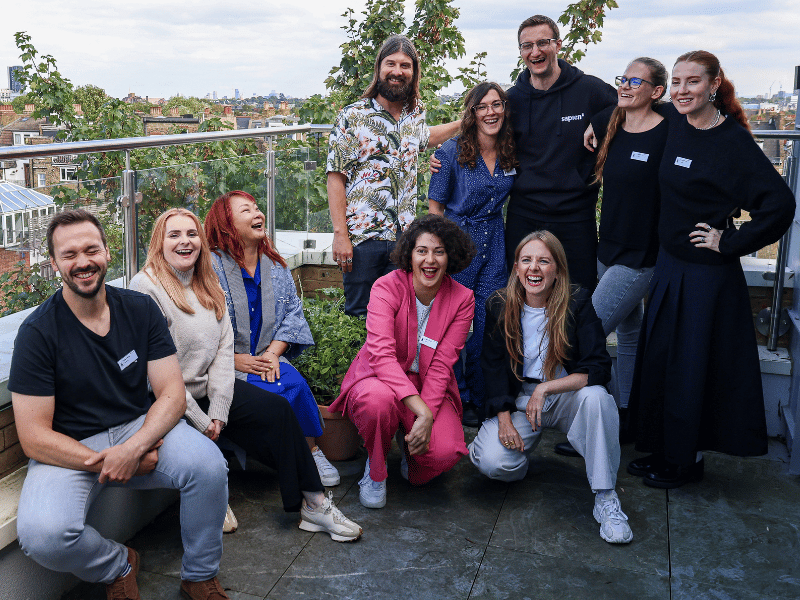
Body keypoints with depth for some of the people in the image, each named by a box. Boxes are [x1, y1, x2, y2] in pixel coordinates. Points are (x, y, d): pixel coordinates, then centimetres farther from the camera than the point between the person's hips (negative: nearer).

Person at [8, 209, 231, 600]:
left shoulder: (140, 309, -1)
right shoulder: (38, 332, -10)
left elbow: (172, 394, -4)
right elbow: (34, 437, -12)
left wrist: (133, 449, -23)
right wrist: (120, 462, -20)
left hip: (140, 426, 2)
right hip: (70, 449, -2)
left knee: (208, 463, -26)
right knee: (42, 535, -31)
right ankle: (119, 565, 4)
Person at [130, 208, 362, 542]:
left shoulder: (208, 286, 10)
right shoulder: (147, 288, -13)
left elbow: (224, 349, 3)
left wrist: (217, 414, -10)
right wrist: (201, 422, -17)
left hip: (208, 388, 6)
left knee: (277, 409, -11)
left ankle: (312, 502, -4)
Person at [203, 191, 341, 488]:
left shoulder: (275, 266, 11)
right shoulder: (211, 266, -7)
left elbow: (293, 311, 10)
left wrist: (273, 352, -5)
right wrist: (234, 360, -15)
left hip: (267, 358, 4)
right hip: (225, 363, -4)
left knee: (296, 383, -26)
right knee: (279, 393, -27)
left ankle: (311, 450, -7)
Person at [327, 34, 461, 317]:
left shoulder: (417, 113, 11)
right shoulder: (352, 116, -4)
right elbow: (335, 177, -6)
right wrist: (340, 234, -13)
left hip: (404, 236, 4)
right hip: (362, 237, -4)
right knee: (359, 314, 3)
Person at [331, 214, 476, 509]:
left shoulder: (462, 299, -7)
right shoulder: (387, 287, -15)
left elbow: (442, 364, -10)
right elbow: (381, 354, -26)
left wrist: (427, 418, -23)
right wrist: (421, 410, -35)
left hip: (430, 386, 2)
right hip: (380, 377, -2)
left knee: (445, 451, -25)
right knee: (377, 399, -39)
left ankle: (408, 442, 14)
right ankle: (375, 470, -5)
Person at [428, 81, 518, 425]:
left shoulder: (512, 154, 5)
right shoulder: (453, 151, -7)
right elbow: (435, 205, -3)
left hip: (494, 243, 4)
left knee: (488, 324, 5)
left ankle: (481, 399, 22)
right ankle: (457, 400, 19)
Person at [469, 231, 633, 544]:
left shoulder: (577, 304, -10)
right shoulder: (500, 306, -5)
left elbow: (598, 369, -15)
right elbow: (493, 368, -1)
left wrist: (545, 389, -24)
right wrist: (504, 420, -12)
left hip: (566, 397, 0)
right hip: (518, 399, 1)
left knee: (596, 397, -35)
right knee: (493, 462, -25)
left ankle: (605, 499, -21)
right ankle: (523, 446, 13)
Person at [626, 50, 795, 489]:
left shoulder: (732, 141, -17)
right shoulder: (677, 127, 2)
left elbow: (780, 205, -24)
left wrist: (729, 243, -18)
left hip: (706, 274, -7)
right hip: (669, 264, 7)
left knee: (692, 368, 5)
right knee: (658, 360, 15)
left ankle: (686, 461, 23)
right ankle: (660, 449, 32)